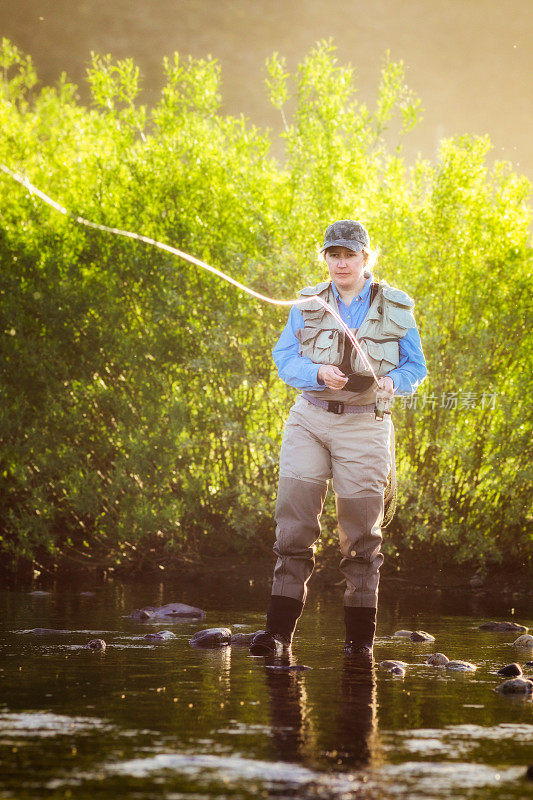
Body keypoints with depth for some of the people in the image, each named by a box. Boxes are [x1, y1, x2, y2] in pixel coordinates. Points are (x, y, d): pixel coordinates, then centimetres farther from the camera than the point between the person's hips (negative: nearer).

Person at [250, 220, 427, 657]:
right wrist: (320, 373, -17)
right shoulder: (307, 305, 8)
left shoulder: (395, 309, 4)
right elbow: (284, 359, 3)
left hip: (363, 426, -1)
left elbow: (415, 367, 8)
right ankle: (280, 629, -6)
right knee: (295, 523, -7)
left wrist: (392, 382, -14)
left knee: (361, 533, 1)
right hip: (310, 419, 1)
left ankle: (360, 636, 9)